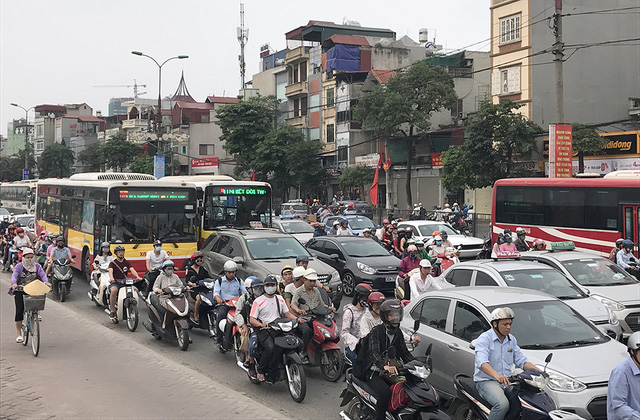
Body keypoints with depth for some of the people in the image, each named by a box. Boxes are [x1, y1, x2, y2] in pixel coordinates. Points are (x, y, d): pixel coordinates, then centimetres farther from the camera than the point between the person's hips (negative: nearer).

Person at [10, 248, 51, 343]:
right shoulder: (19, 266, 1)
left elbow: (43, 274, -6)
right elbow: (14, 275, -13)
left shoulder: (37, 266, 8)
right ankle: (19, 334, -3)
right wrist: (14, 284, -35)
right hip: (20, 291, -2)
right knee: (19, 311, -9)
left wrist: (46, 282, -28)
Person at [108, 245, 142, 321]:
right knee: (114, 290, -37)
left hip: (125, 282, 3)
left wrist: (137, 277, -22)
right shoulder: (112, 263, 6)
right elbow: (110, 271, -13)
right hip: (115, 283, -3)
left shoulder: (127, 262, 16)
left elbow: (132, 270, -1)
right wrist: (111, 278, -36)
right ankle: (112, 310, -25)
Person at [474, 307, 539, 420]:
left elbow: (521, 361, 14)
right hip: (486, 381, -7)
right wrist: (496, 375, -45)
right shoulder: (484, 339, -11)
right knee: (502, 404, -33)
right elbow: (482, 362, -26)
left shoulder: (512, 340, 13)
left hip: (506, 381, 7)